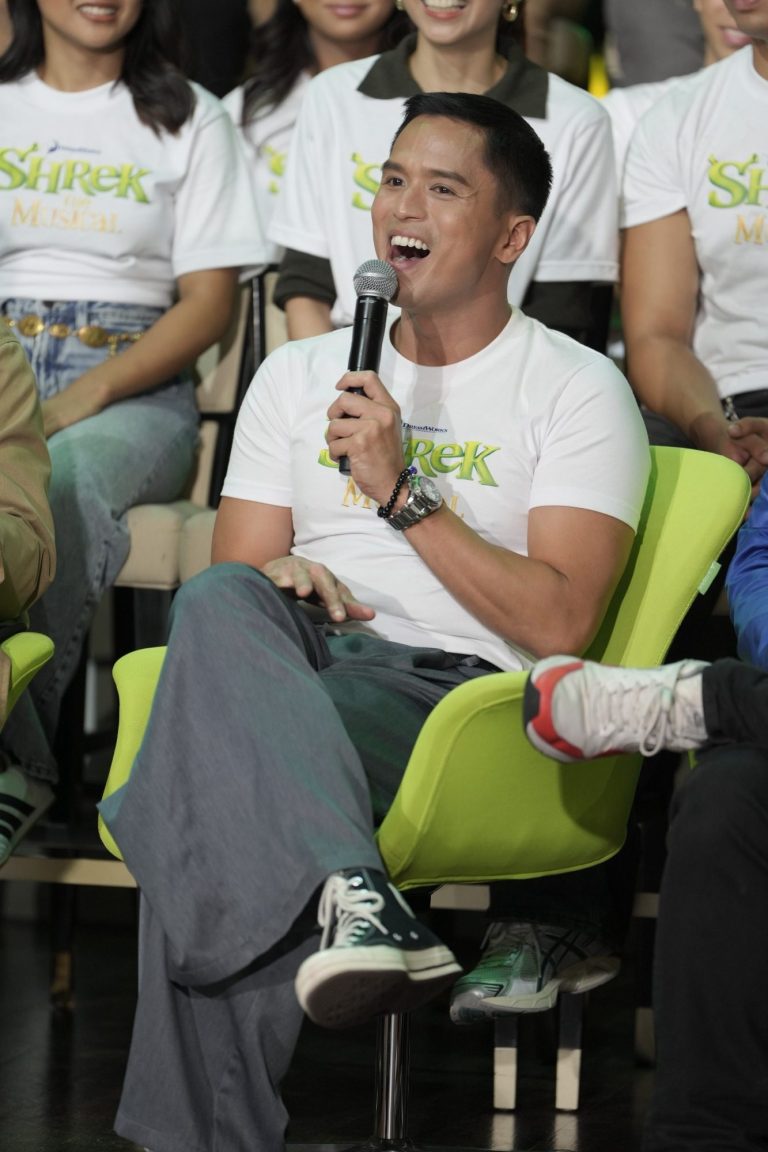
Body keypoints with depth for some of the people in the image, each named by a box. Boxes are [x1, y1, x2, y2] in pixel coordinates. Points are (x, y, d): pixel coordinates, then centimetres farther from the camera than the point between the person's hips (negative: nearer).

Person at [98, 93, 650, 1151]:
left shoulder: (577, 392, 8)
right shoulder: (300, 376, 24)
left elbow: (559, 619, -5)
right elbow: (229, 573, 17)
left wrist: (403, 491, -12)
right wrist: (271, 584, -10)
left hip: (450, 679, -4)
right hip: (294, 666, 4)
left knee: (212, 785, -35)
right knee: (217, 606, -35)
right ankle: (349, 893, -54)